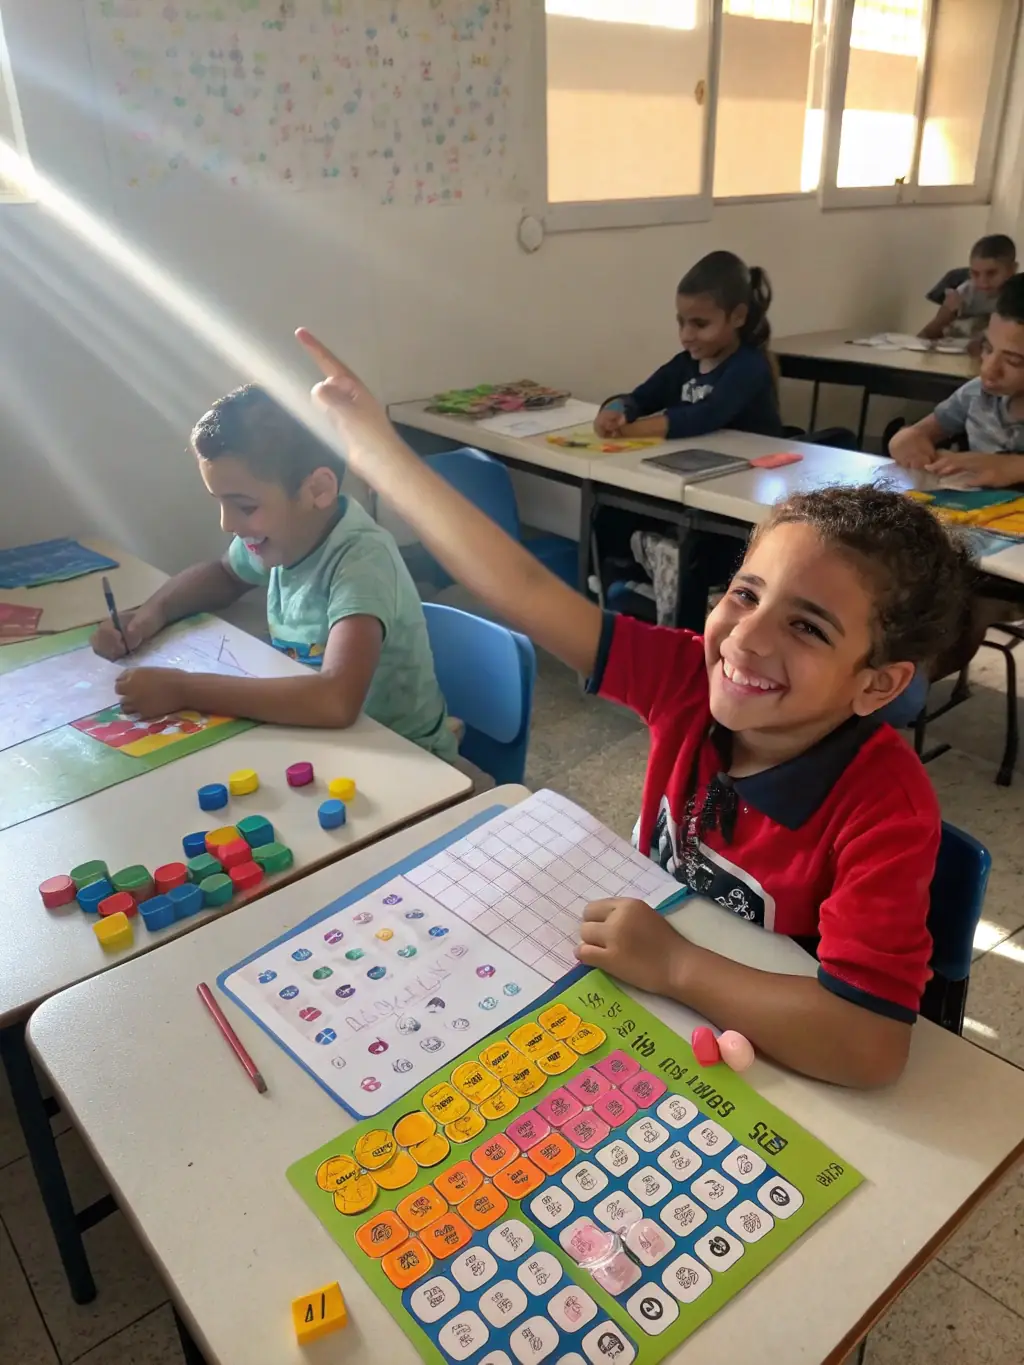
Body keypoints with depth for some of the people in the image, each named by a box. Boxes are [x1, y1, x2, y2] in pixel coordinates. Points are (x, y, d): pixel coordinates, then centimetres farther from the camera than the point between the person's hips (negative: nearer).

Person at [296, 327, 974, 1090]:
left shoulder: (887, 809, -29)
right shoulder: (695, 681, -17)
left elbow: (871, 1046, -37)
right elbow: (529, 594, -17)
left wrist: (670, 963, -31)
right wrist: (380, 452, -17)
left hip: (777, 1077, -4)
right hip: (646, 1002, 5)